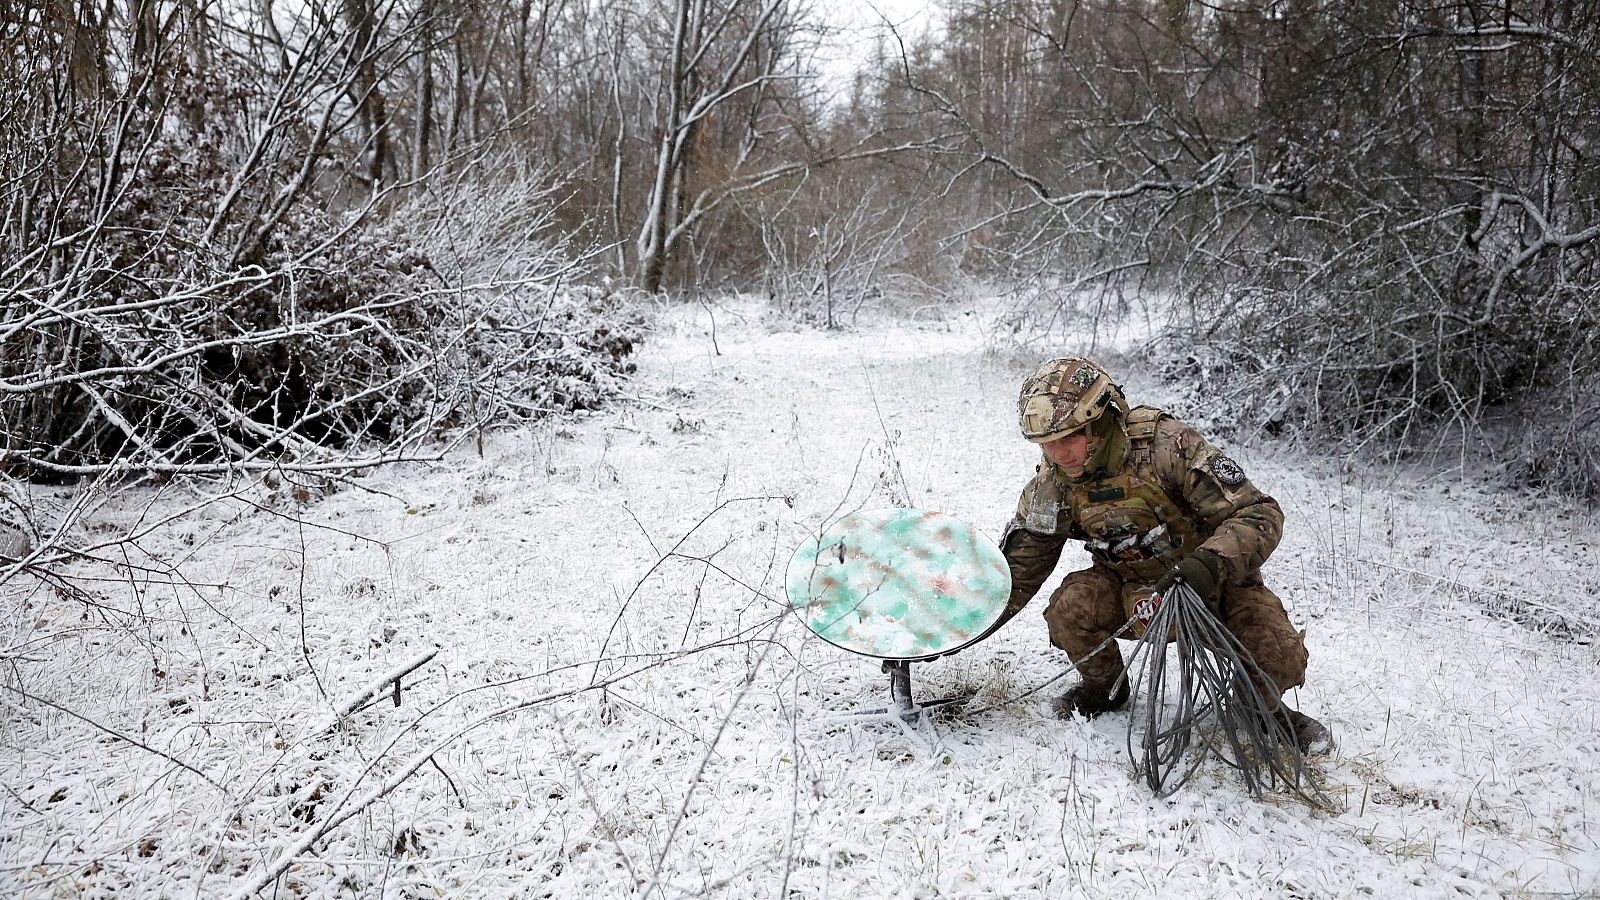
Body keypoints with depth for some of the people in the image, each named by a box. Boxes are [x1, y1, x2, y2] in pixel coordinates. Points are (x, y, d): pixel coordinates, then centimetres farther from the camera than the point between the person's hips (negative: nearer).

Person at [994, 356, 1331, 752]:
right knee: (1070, 608, -26)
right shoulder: (1053, 483, -13)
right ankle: (1105, 688, 6)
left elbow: (1260, 514, -28)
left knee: (1277, 660, -26)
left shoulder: (1167, 445, -28)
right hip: (1129, 588, 3)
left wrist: (1210, 563, -46)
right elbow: (1019, 565, 0)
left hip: (1214, 582, -3)